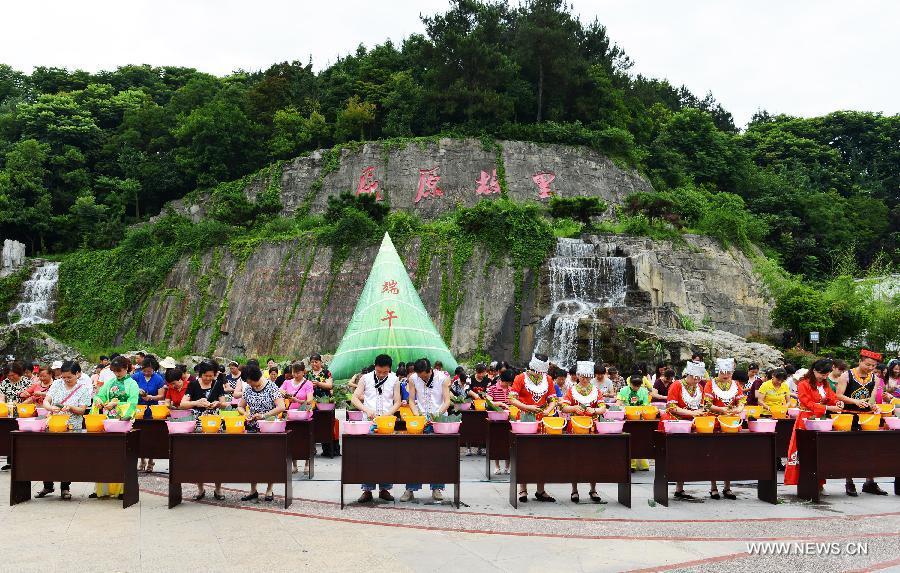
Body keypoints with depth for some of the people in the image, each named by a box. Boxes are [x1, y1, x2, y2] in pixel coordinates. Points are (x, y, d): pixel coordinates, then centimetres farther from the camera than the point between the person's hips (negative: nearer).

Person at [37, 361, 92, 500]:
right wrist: (50, 407, -23)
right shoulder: (57, 384, 5)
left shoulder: (83, 388, -3)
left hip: (73, 428, -2)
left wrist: (70, 407, -23)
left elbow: (82, 411, -5)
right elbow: (46, 401, -2)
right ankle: (48, 486, 20)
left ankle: (65, 488, 15)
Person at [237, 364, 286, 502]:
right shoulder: (248, 389, 5)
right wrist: (246, 414, -7)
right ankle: (253, 490, 15)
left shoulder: (272, 387, -11)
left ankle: (269, 490, 14)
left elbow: (281, 407, -19)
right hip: (252, 428, 5)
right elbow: (240, 407, 14)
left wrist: (264, 415, -23)